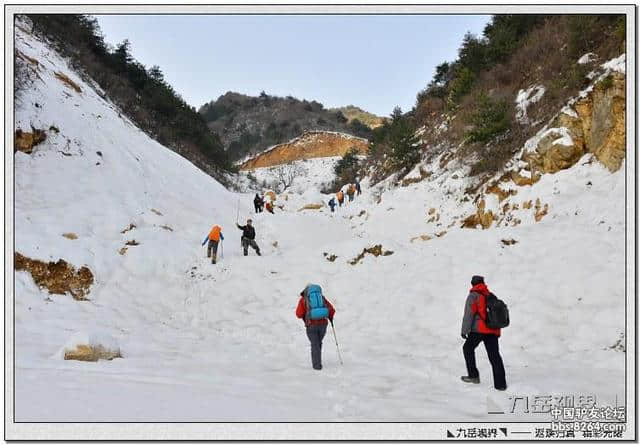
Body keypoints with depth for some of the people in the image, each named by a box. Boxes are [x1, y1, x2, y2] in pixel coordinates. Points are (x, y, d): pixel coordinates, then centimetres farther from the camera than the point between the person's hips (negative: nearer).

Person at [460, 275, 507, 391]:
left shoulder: (473, 296, 0)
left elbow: (469, 314, -10)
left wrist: (464, 330, -9)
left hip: (479, 329, -5)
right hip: (493, 330, 5)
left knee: (468, 348, 15)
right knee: (494, 356, 6)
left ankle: (473, 375, 12)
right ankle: (500, 383, 1)